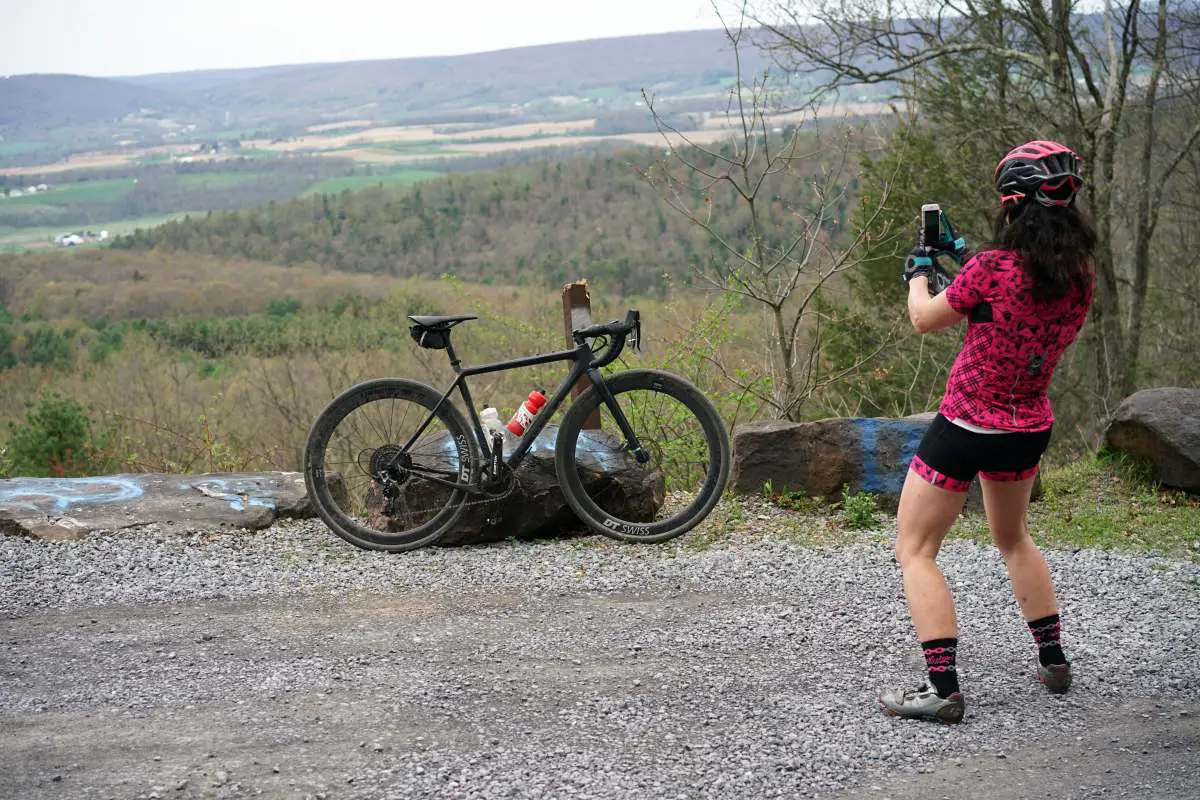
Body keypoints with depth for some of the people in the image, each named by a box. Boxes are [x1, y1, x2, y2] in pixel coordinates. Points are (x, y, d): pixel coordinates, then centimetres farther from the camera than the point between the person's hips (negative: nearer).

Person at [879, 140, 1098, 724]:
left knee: (915, 551, 3)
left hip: (965, 428, -7)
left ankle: (942, 689, -6)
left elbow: (925, 320, -7)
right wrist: (965, 259, 17)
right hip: (1029, 428, 7)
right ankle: (1053, 661, 33)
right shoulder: (1080, 275, -5)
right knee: (1013, 539, 30)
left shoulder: (991, 268, -23)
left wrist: (918, 272, 12)